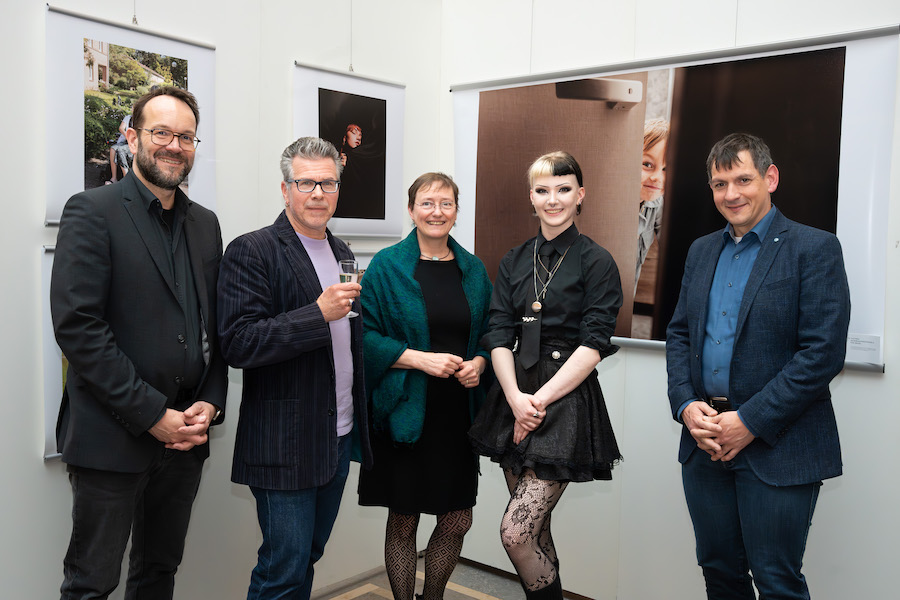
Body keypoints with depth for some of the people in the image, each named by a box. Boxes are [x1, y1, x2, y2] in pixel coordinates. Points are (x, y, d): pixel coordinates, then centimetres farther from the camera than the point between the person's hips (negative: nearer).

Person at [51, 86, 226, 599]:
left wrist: (210, 404, -2)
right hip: (112, 436, -5)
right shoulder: (93, 211, -7)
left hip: (185, 437, 6)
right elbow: (76, 324, -15)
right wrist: (152, 414, -17)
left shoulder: (205, 223, 11)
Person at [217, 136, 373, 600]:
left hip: (340, 436, 7)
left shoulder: (341, 252, 13)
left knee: (308, 556, 18)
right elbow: (238, 344, -19)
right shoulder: (252, 251, -11)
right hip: (285, 444, -7)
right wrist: (319, 312, -26)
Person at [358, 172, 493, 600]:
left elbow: (488, 333, 14)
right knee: (403, 523, 8)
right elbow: (365, 336, -8)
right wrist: (421, 359, -18)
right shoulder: (387, 266, -4)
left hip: (457, 416, 4)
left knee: (457, 522, 10)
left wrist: (478, 363, -7)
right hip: (405, 415, -3)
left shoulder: (473, 269, 9)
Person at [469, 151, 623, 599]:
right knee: (536, 532, 13)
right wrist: (516, 398, -10)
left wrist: (541, 399, -14)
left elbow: (594, 344, -9)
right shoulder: (514, 262, 11)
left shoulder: (597, 263, -2)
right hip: (515, 399, 5)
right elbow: (499, 336, 4)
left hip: (566, 402, -5)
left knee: (515, 533, -9)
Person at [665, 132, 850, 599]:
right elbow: (679, 334, 13)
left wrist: (750, 421, -17)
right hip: (705, 442, 6)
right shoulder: (701, 251, 12)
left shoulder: (814, 249, -7)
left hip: (776, 448, -5)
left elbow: (823, 352, -15)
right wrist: (686, 406, -4)